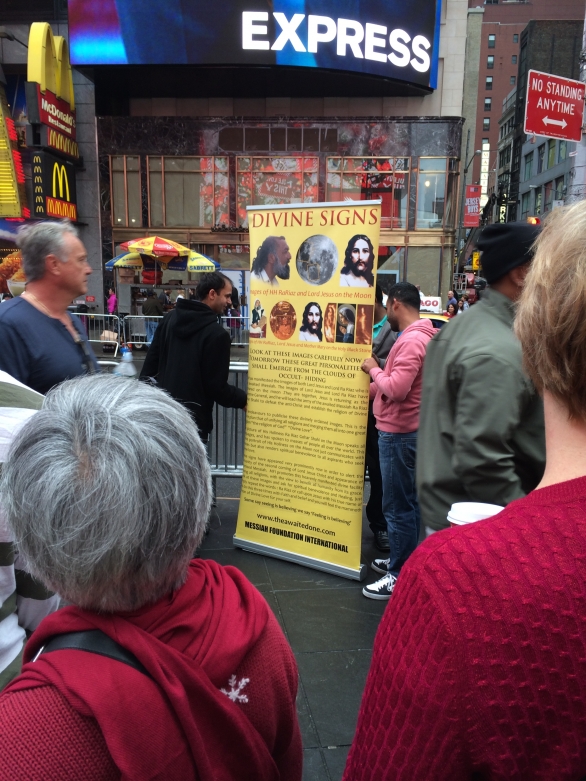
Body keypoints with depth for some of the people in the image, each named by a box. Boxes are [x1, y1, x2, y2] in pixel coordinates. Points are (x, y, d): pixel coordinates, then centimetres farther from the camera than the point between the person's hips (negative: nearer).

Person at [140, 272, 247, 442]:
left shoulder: (170, 319, 6)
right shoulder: (216, 334, -16)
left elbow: (150, 364, 9)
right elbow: (216, 387, -13)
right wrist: (243, 400, 1)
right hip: (192, 422, -7)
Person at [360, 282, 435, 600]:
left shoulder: (411, 340, -20)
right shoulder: (417, 336, 13)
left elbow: (396, 388, -27)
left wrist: (374, 369, -11)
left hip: (399, 434, -11)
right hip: (402, 431, 11)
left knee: (399, 507, -1)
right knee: (406, 503, 19)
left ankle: (400, 577, 10)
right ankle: (402, 561, 33)